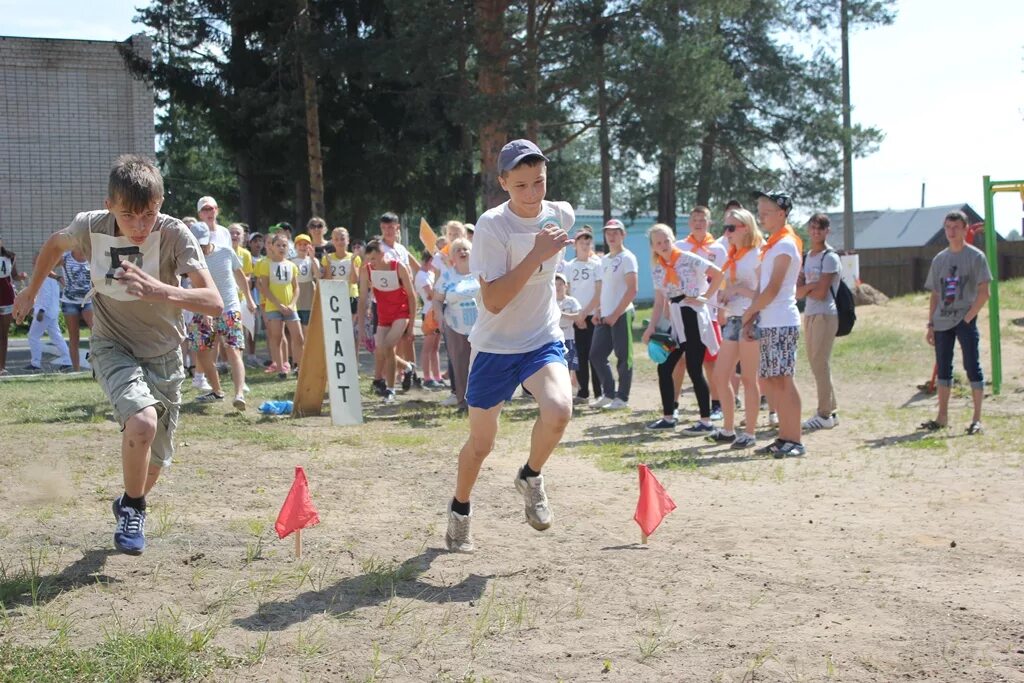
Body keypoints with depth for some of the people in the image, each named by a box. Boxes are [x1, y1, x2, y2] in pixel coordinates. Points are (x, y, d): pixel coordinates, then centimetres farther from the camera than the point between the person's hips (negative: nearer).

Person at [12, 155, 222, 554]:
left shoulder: (174, 234, -25)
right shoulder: (91, 228, -19)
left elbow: (214, 302, -33)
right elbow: (55, 244, 7)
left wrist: (159, 291, -49)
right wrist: (30, 292, 19)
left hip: (163, 356, 1)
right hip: (113, 349, -1)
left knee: (155, 463, 10)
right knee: (142, 422, -30)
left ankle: (130, 507, 44)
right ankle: (133, 507, -4)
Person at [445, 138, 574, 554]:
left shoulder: (562, 215, -3)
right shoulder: (492, 225, -19)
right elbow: (493, 301, -27)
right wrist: (536, 256, -31)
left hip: (543, 340, 3)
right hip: (494, 347, -3)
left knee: (559, 411, -26)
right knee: (480, 444, 7)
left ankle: (530, 477, 3)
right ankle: (460, 510, 36)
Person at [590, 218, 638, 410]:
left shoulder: (627, 258, -7)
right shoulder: (604, 260, 17)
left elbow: (632, 290, -13)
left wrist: (615, 314, -15)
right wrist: (598, 311, 9)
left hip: (621, 315, -8)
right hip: (605, 316, 8)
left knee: (623, 357, -2)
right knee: (596, 355, 7)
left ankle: (622, 398, 5)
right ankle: (608, 394, 18)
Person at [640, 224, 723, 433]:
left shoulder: (688, 258, -9)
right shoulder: (657, 269, 9)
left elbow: (718, 274, -12)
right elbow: (660, 302, 12)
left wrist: (705, 297, -13)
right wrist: (651, 327, 3)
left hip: (693, 317, -7)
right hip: (676, 321, 7)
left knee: (694, 370, -7)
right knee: (664, 367, 6)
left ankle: (706, 421, 1)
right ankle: (668, 417, 16)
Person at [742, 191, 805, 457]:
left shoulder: (785, 245, -11)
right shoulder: (771, 245, 17)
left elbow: (773, 288, -16)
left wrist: (749, 313, -8)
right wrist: (752, 318, 8)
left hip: (782, 323, -9)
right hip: (768, 324, 9)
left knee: (783, 380, -6)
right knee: (768, 380, 10)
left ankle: (795, 441, -1)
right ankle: (784, 437, 16)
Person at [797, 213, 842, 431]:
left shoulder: (830, 258, -8)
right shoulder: (806, 257, 14)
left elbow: (821, 293, -15)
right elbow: (798, 292, 7)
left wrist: (804, 289, 2)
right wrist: (811, 286, -11)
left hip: (825, 315, -8)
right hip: (809, 314, 8)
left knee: (821, 363, -7)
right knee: (816, 363, 10)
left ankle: (825, 414, -2)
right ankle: (829, 410, 18)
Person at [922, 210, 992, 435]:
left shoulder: (975, 256, -3)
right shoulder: (939, 259, 12)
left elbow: (984, 292, -8)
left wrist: (968, 317, -14)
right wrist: (931, 324, 9)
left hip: (965, 321, -5)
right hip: (942, 322, 5)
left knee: (972, 367, -5)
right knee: (943, 368, 9)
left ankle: (977, 418, -2)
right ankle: (942, 416, 16)